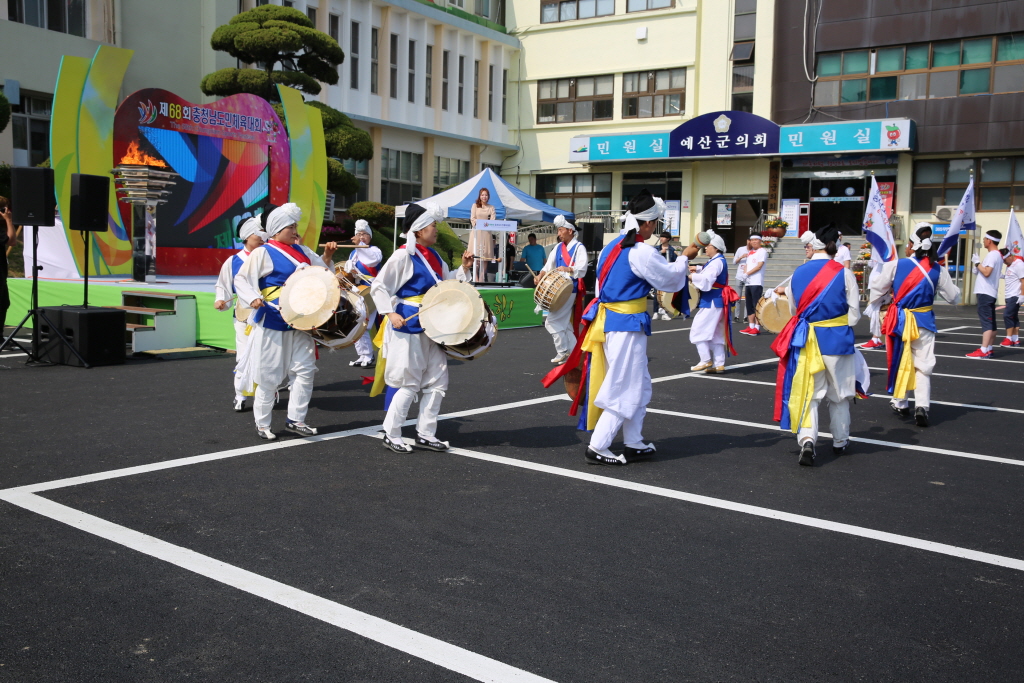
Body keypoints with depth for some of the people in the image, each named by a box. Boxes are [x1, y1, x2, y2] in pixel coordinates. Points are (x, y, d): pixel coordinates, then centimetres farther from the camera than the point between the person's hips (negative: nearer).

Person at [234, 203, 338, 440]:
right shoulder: (263, 253, -7)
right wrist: (254, 298, -27)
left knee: (305, 370, 3)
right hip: (272, 323, -6)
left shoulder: (301, 251, 12)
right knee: (269, 376, 1)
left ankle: (295, 420, 14)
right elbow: (241, 279, -10)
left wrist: (327, 256, 2)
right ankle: (262, 424, 16)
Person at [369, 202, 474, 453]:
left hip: (432, 326, 8)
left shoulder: (433, 256, 11)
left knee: (436, 381, 9)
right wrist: (390, 313, -20)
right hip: (408, 326, -8)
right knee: (408, 383, -3)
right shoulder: (403, 256, -12)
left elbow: (446, 283, 20)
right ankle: (391, 434, 10)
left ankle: (425, 434, 19)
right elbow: (378, 286, -12)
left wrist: (464, 268, 5)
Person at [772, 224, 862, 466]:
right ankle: (840, 442, 28)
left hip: (805, 340, 1)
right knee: (838, 394, 15)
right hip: (837, 339, -1)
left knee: (808, 392, 6)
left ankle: (807, 439, -13)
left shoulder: (798, 273, -1)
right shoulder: (844, 274, -7)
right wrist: (839, 328, 13)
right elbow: (854, 314, -4)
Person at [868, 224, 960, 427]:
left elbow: (878, 288, -1)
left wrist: (873, 306, 18)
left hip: (898, 320, 0)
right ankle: (922, 406, -9)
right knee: (923, 365, 5)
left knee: (899, 362, 15)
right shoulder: (938, 270, -5)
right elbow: (953, 297, 3)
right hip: (923, 322, 1)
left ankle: (900, 403, 24)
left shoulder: (896, 265, -10)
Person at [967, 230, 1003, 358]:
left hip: (985, 293, -11)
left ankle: (984, 351, -18)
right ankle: (989, 349, 16)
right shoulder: (997, 255, 19)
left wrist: (977, 262, -12)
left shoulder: (992, 255, -13)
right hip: (989, 293, 11)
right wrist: (978, 267, 11)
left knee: (986, 321, -14)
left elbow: (987, 272, -24)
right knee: (990, 323, 11)